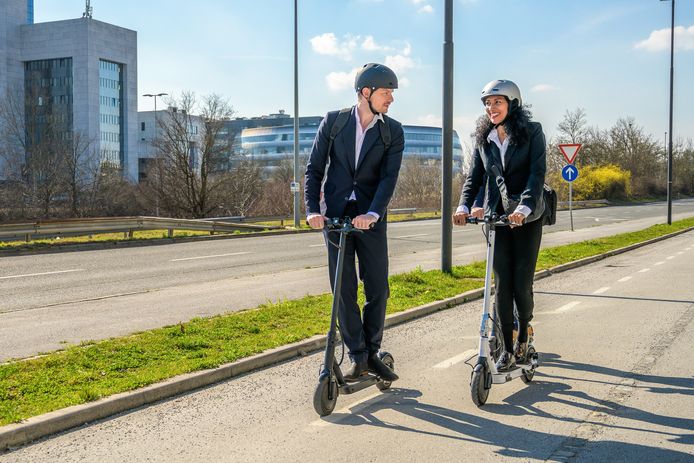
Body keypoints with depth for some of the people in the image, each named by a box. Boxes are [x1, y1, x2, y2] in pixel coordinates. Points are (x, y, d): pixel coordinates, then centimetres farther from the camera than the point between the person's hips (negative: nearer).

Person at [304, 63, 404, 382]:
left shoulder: (393, 131, 1)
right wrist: (313, 209, -11)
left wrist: (372, 213, -24)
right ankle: (357, 357, 11)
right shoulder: (333, 122, 1)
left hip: (370, 218, 1)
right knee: (343, 290, 1)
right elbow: (314, 169, 1)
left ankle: (372, 353, 17)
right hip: (335, 216, 0)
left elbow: (389, 177, -9)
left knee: (378, 289, 2)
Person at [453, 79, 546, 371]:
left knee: (521, 284, -4)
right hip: (496, 217, 3)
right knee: (502, 285, -1)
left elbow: (537, 172, -13)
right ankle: (507, 349, 8)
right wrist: (464, 206, -14)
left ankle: (523, 335, 22)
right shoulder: (483, 138, 8)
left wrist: (524, 207, -28)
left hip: (526, 218, -3)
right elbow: (474, 176, 4)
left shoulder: (532, 132, -4)